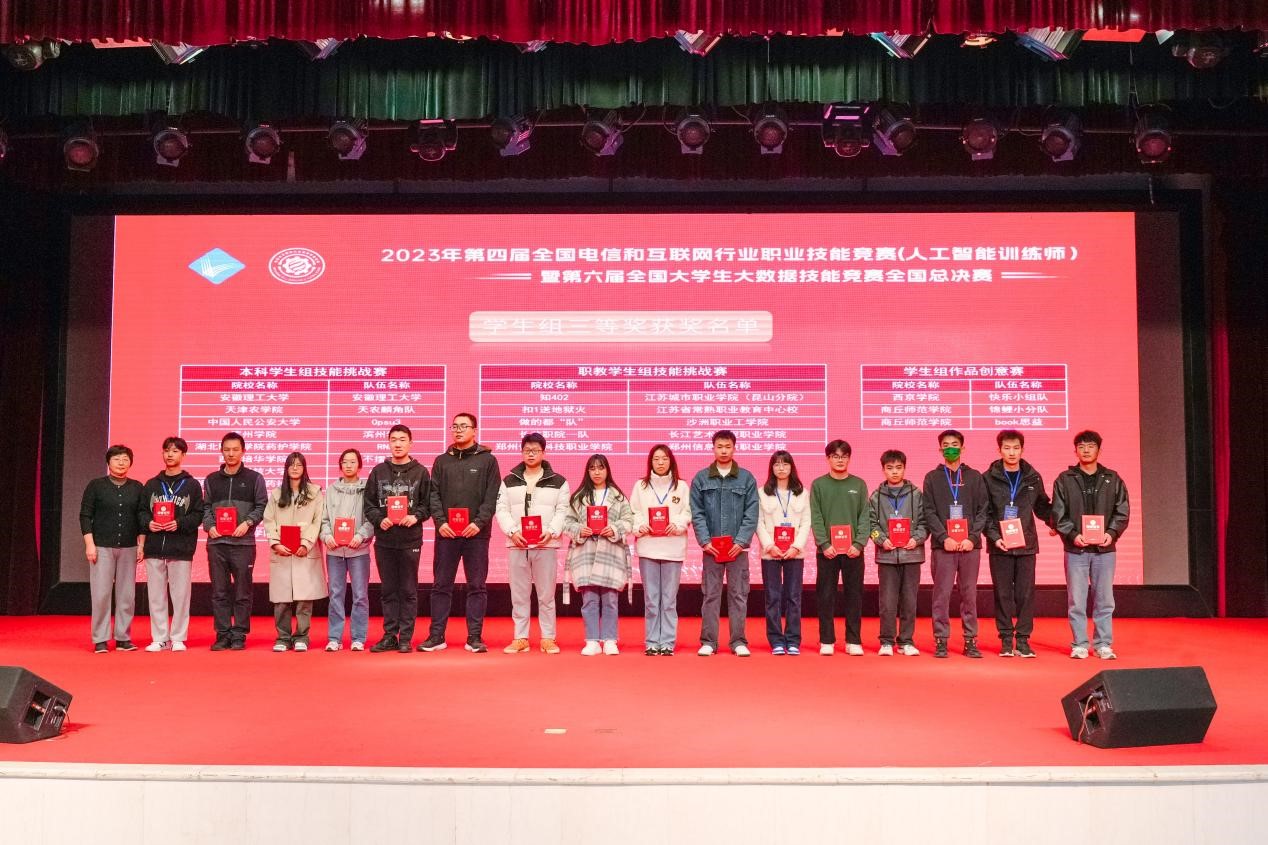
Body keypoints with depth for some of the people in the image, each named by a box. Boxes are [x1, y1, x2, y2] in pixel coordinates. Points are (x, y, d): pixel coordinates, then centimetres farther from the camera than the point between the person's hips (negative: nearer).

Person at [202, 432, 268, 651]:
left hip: (243, 542, -2)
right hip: (216, 542, 2)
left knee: (242, 592, 0)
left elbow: (261, 506, 3)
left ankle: (239, 635, 6)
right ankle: (222, 634, 10)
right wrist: (209, 525, -4)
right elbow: (205, 507, 14)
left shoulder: (254, 478, 6)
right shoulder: (212, 479, 15)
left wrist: (247, 523, -11)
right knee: (219, 591, 4)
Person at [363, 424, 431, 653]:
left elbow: (427, 504, 4)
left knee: (409, 590, 2)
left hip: (410, 540, -2)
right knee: (388, 590, 8)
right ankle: (389, 636, 14)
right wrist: (379, 519, -9)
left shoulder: (421, 472, 4)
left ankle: (406, 638, 8)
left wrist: (415, 517, -14)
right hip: (384, 539, 2)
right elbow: (369, 504, 8)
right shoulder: (378, 472, 9)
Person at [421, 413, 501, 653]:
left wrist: (479, 522, -14)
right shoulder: (442, 461, 12)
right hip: (446, 533, 2)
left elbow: (492, 497, -2)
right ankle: (436, 635, 11)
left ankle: (475, 637, 7)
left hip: (476, 533, -2)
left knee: (477, 586, 2)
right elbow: (434, 495, 7)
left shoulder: (487, 460, 5)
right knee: (441, 585, 5)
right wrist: (440, 521, -8)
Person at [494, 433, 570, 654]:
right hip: (516, 544, 2)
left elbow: (562, 511, 2)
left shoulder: (558, 482, 7)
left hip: (546, 545, -2)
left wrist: (551, 532, -13)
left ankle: (548, 638, 8)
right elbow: (502, 510, 6)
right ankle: (520, 638, 11)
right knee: (519, 594, 5)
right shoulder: (509, 481, 12)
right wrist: (512, 531, -9)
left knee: (546, 594, 1)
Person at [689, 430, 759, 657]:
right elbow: (697, 513, 1)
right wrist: (704, 541, -9)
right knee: (710, 595, 3)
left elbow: (751, 513, 0)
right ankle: (708, 642, 9)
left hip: (738, 547, 0)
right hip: (711, 547, 0)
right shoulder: (701, 478, 5)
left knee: (738, 595, 4)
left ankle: (738, 642, 10)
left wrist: (741, 541, -10)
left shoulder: (747, 478, 4)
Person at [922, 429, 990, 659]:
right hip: (943, 546, -1)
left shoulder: (975, 477, 10)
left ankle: (970, 640, 11)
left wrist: (972, 538, -8)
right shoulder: (932, 478, 8)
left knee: (969, 594, 5)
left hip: (970, 545, 1)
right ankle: (941, 640, 5)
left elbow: (982, 511, 5)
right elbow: (929, 512, 1)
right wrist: (944, 538, -11)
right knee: (941, 594, -1)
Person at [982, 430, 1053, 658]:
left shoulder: (1033, 478, 7)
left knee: (1026, 594, 2)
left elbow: (1042, 508, 14)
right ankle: (1006, 640, 10)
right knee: (1003, 594, 3)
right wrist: (994, 536, -12)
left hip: (1027, 545, 2)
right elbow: (983, 513, 0)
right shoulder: (989, 478, 1)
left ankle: (1023, 640, 10)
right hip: (1000, 546, -2)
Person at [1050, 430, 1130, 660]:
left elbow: (1122, 512, 6)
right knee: (1076, 600, 1)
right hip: (1075, 549, -1)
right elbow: (1058, 514, 1)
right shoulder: (1064, 480, 4)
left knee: (1104, 600, 5)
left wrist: (1111, 533, -10)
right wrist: (1073, 535, -13)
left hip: (1104, 548, 1)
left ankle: (1103, 644, 15)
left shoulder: (1113, 479, 8)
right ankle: (1079, 645, 10)